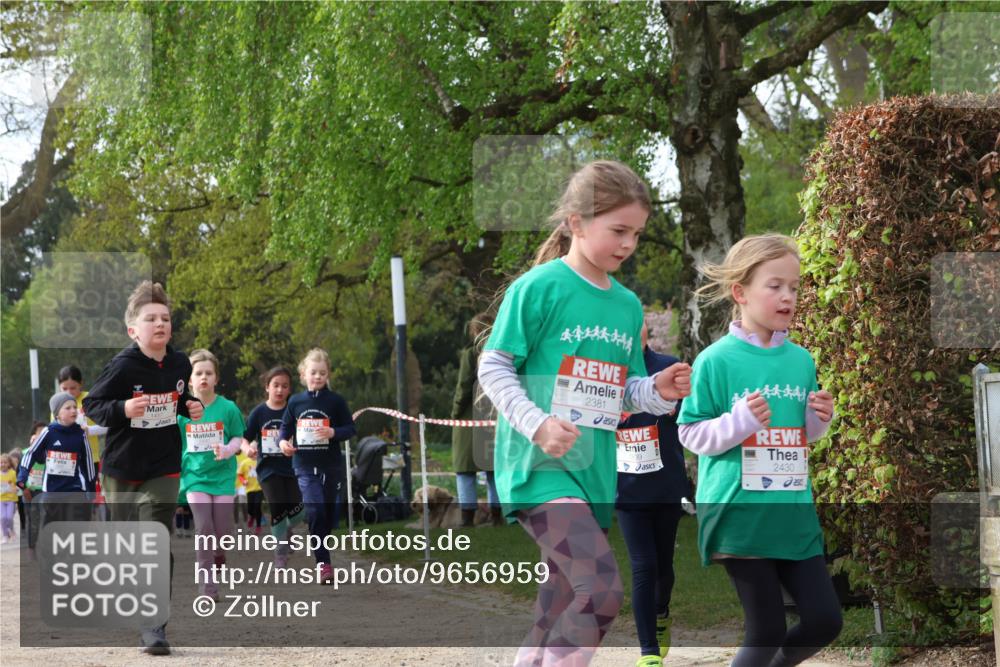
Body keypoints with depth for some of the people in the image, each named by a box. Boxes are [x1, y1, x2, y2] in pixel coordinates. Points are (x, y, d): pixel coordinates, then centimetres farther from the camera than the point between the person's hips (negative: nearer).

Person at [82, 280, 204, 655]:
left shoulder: (179, 364, -2)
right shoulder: (123, 367, -16)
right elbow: (92, 405, -11)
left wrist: (191, 407, -3)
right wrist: (122, 409, -29)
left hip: (163, 468, 2)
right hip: (121, 468, -1)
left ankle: (155, 625, -9)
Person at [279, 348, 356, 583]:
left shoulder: (335, 401, -1)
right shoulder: (295, 402, 4)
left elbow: (351, 428, -1)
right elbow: (286, 427, 13)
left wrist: (334, 433, -19)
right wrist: (283, 441, -7)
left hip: (331, 466, 0)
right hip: (305, 466, 0)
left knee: (329, 513, 10)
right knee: (315, 511, -15)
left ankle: (316, 547, 33)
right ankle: (323, 563, -14)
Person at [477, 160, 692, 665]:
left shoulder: (628, 305, 13)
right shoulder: (539, 288, -7)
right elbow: (493, 367, -7)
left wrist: (658, 391, -1)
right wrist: (538, 425, -20)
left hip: (595, 472, 8)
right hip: (539, 466, -7)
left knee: (559, 615, 12)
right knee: (602, 590, -23)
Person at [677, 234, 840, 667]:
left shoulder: (801, 360, 8)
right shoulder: (716, 360, -8)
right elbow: (691, 435, -5)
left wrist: (820, 419, -1)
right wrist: (739, 421, -20)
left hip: (794, 514, 5)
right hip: (739, 515, -5)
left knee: (825, 620, 4)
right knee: (767, 629, -1)